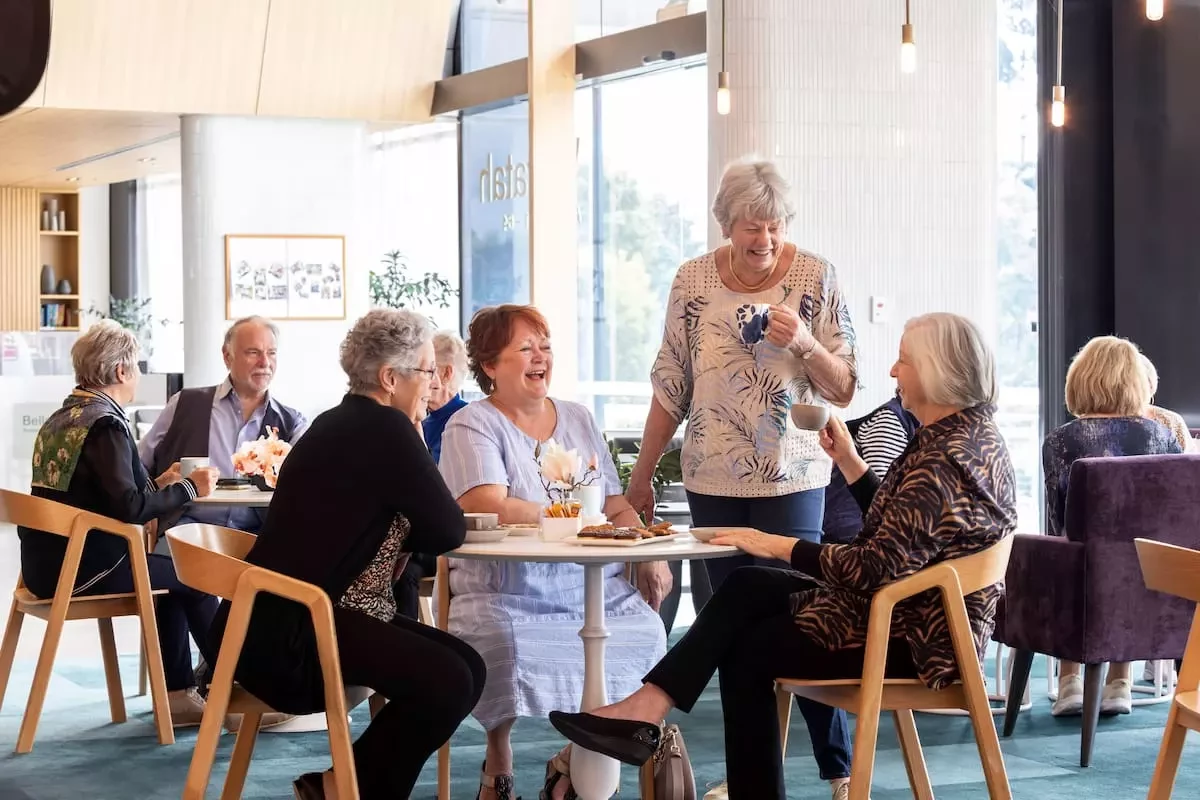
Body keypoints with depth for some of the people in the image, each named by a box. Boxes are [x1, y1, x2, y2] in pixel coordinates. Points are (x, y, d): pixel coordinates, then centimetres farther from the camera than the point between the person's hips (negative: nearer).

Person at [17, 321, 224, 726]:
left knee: (172, 575, 22)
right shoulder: (105, 423, -16)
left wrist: (157, 484, 17)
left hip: (48, 561, 9)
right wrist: (188, 488, -11)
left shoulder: (61, 418, 12)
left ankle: (177, 694, 21)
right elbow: (129, 509, -23)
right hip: (82, 567, -9)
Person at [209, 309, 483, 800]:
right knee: (447, 682, -23)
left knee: (467, 667, 2)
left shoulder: (343, 423, 17)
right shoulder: (385, 428, -14)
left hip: (291, 617, 11)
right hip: (285, 634, -11)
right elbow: (448, 533, -10)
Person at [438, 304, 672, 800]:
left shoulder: (578, 420, 18)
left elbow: (617, 509, 15)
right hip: (507, 596, -5)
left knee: (645, 632, -22)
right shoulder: (473, 426, 0)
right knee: (504, 644, -34)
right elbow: (492, 509, -16)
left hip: (593, 591, 5)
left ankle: (575, 759, 1)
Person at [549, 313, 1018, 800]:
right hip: (929, 617, 10)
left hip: (911, 639, -10)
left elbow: (879, 567, -29)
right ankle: (647, 708, 2)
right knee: (746, 588, 7)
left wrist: (778, 546, -19)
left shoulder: (942, 458, -25)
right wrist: (848, 461, 9)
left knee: (749, 650, 6)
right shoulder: (977, 433, 8)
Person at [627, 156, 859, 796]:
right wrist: (641, 477, 8)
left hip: (793, 478, -2)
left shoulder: (814, 278, -5)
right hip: (714, 479, 3)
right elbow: (671, 387, 8)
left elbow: (842, 389, -2)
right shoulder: (693, 281, 1)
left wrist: (803, 342, -21)